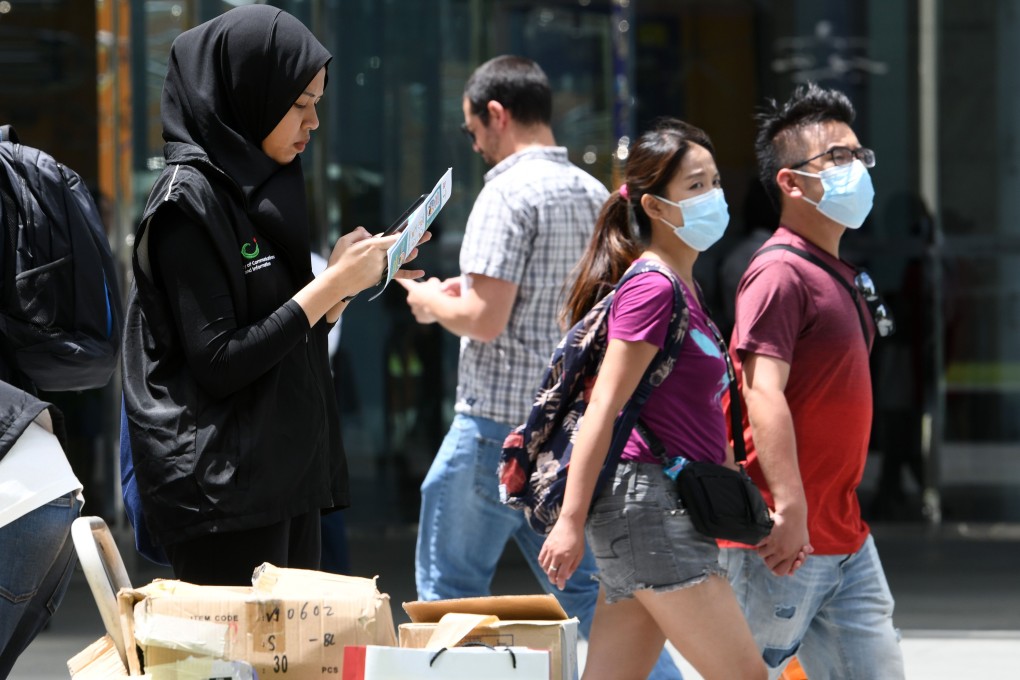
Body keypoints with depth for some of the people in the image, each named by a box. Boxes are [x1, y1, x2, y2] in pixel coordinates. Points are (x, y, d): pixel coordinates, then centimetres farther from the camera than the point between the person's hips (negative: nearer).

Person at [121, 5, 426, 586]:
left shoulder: (261, 188, 15)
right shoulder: (189, 200, -11)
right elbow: (218, 364, -17)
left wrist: (344, 279, 5)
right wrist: (330, 286, -14)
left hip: (287, 473, 9)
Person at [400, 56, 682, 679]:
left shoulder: (509, 191, -13)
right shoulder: (595, 194, 11)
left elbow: (485, 318, -20)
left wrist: (432, 303, 2)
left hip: (501, 422, -8)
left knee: (451, 585, 4)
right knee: (583, 585, 11)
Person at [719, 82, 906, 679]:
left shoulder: (837, 274, 17)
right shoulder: (780, 273, -14)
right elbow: (763, 393, -24)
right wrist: (789, 509, -32)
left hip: (847, 542, 9)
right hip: (785, 542, -9)